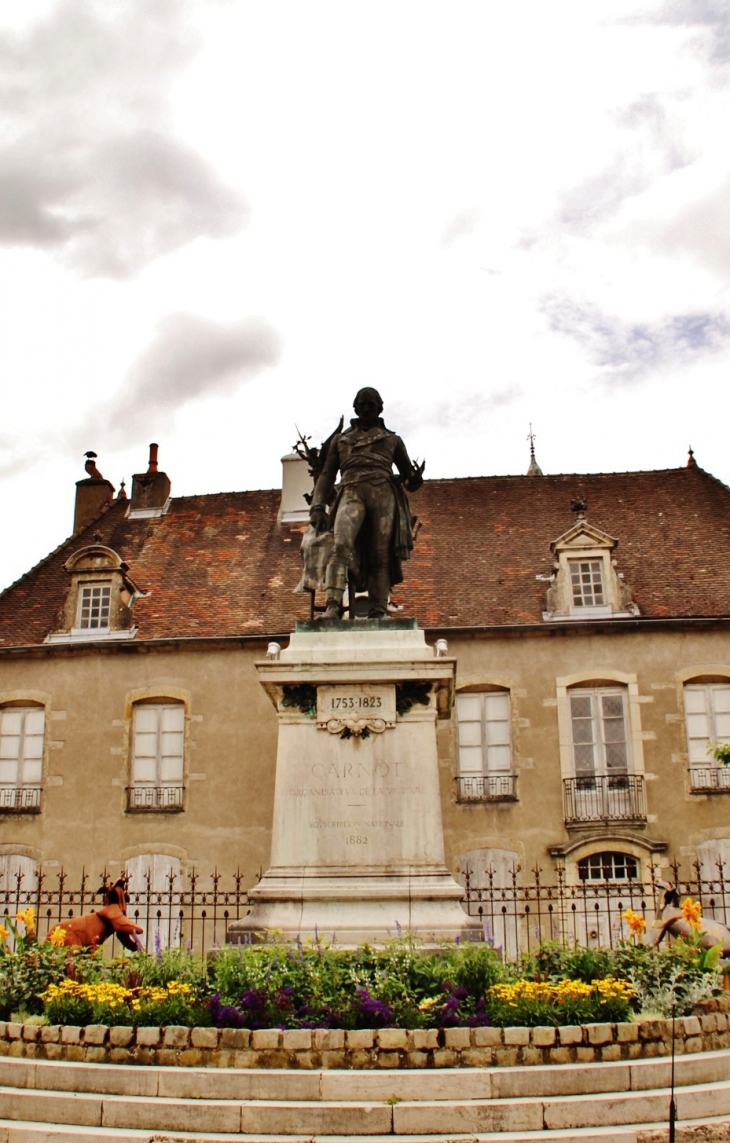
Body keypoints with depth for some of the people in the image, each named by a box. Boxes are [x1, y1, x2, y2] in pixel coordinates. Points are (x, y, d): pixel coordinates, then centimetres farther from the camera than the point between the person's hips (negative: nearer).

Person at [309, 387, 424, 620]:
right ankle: (332, 608, -40)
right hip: (351, 494, -1)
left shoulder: (392, 440, 27)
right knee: (341, 545, -26)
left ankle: (378, 614, -17)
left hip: (383, 494, 1)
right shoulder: (340, 439, 28)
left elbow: (409, 479, 23)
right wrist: (318, 507, 3)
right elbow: (327, 475, 20)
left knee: (380, 555, -12)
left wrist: (415, 479, -3)